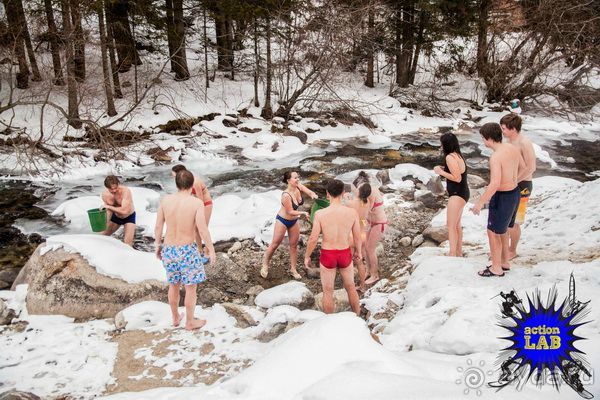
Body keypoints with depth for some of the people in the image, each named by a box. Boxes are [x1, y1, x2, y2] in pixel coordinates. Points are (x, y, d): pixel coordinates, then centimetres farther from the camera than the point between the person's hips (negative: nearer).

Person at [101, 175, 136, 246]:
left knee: (127, 243, -19)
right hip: (116, 216, 5)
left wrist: (108, 206, -41)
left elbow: (124, 211, -42)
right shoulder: (105, 194, -18)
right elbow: (109, 211, -7)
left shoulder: (126, 191, -34)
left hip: (129, 217, -5)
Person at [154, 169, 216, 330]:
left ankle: (175, 318, 38)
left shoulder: (165, 200, -6)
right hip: (187, 250, -4)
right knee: (190, 287, 12)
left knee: (173, 285, 22)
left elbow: (158, 226, -1)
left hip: (168, 249, 4)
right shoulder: (196, 203, -17)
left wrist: (158, 245, 15)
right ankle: (190, 322, 25)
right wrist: (211, 250, -6)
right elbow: (202, 230, -17)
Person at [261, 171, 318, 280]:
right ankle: (265, 264, 28)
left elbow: (310, 192, -18)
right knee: (275, 244, 7)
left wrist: (314, 195, -40)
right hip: (282, 220, -6)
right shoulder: (286, 195, -32)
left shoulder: (298, 186, -14)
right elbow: (290, 212, -27)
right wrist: (302, 213, -34)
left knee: (294, 245, 12)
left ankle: (293, 269, 25)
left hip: (294, 221, 6)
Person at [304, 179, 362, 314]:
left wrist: (307, 256, 3)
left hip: (327, 257, -2)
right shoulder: (352, 212, -14)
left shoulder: (320, 214, -19)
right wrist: (359, 252, 17)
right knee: (350, 287, 25)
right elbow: (357, 237, -3)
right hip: (345, 255, 2)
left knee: (328, 292, 16)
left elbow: (313, 239, -13)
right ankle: (357, 316, 42)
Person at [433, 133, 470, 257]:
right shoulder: (458, 155, 9)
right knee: (456, 224, 20)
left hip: (457, 194, -10)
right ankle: (459, 252, 31)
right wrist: (443, 169, 6)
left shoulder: (450, 157, -19)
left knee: (451, 225, -6)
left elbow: (457, 178, -23)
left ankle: (452, 254, -4)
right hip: (462, 193, 10)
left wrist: (441, 172, -16)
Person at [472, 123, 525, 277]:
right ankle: (504, 262, 38)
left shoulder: (496, 157, -27)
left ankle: (497, 269, 21)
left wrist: (480, 203, -26)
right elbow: (522, 167, 16)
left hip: (502, 197, -9)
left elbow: (495, 185, -34)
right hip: (514, 193, 9)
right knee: (502, 230, 24)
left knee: (493, 232, 8)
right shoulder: (512, 147, -1)